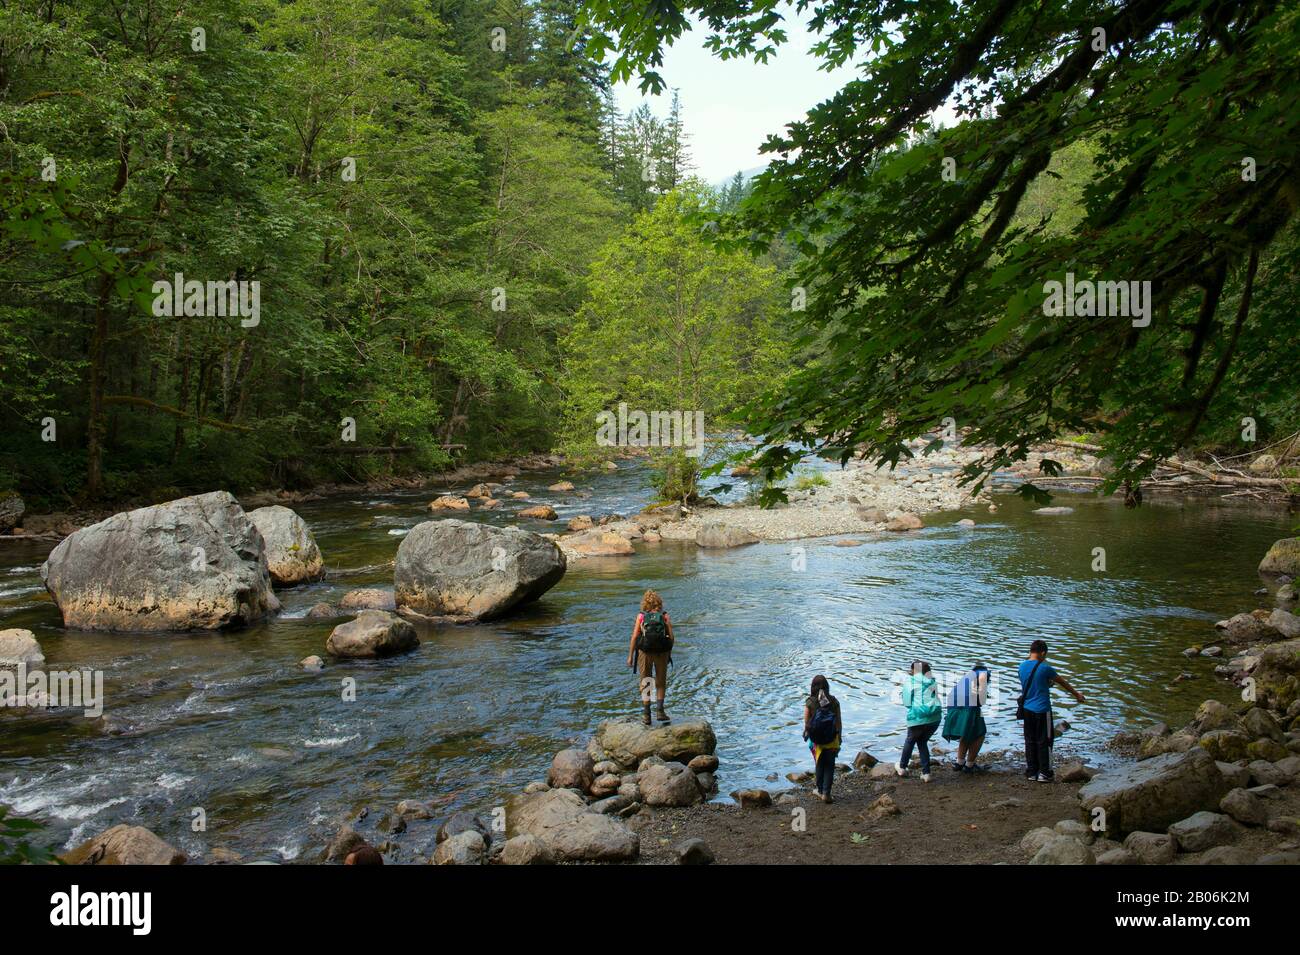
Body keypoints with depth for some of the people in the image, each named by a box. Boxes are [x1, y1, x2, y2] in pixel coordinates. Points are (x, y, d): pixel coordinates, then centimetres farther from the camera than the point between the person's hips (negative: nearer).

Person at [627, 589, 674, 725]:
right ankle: (659, 711, 3)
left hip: (645, 652, 0)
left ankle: (646, 714, 10)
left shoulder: (641, 616, 2)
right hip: (662, 652, 0)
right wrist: (669, 653, 11)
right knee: (661, 683, 15)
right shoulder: (665, 617, 3)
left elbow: (634, 637, -3)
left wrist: (630, 656, 1)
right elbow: (671, 637, -2)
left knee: (645, 684, 12)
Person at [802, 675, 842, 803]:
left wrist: (805, 733, 12)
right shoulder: (834, 701, -7)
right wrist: (839, 738, 11)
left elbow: (806, 722, -9)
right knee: (829, 766, 12)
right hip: (832, 740, 0)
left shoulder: (810, 702, -12)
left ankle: (821, 791, 30)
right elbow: (839, 722, -2)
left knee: (820, 765, 20)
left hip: (817, 740, 0)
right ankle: (826, 793, 5)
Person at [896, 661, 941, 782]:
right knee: (922, 742, 22)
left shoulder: (909, 681, 4)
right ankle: (926, 773, 15)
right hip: (935, 717, 3)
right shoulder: (932, 681, 13)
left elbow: (906, 702, 5)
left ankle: (902, 767, 38)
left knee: (910, 740, 22)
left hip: (917, 717, -3)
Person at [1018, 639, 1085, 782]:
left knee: (1030, 741, 11)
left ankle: (1031, 772, 15)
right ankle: (1044, 774, 6)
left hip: (1027, 710, 6)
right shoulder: (1044, 668, -12)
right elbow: (1062, 682, 2)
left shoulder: (1022, 666, 2)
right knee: (1044, 742, 3)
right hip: (1042, 710, -6)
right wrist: (1076, 694, 15)